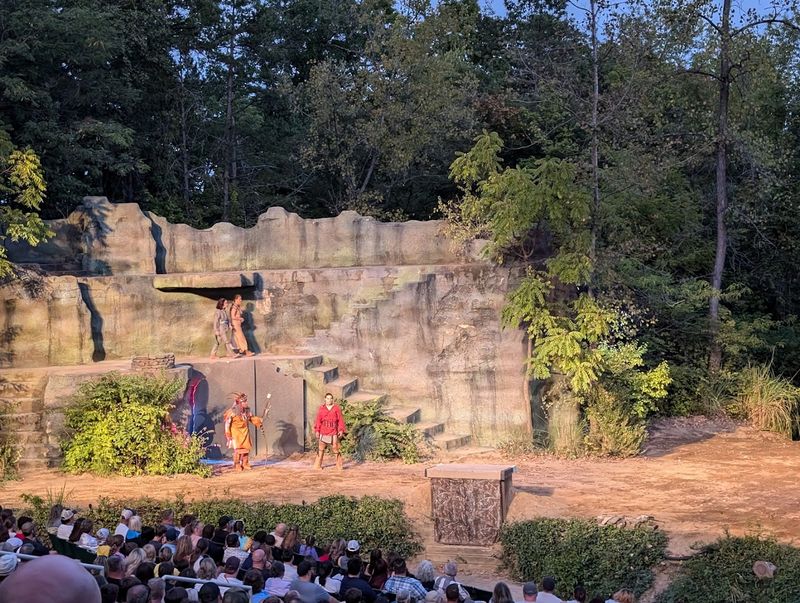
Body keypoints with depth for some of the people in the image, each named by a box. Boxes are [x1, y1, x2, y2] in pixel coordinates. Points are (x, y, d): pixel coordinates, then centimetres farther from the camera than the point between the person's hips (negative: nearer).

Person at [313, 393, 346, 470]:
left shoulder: (337, 408, 4)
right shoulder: (321, 408, 5)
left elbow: (340, 419, 2)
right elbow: (318, 420, 4)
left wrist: (341, 430, -5)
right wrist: (317, 431, -2)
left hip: (333, 433, -1)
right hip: (323, 433, 1)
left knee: (336, 449, -2)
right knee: (321, 449, 5)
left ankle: (339, 466, 6)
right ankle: (317, 465, 12)